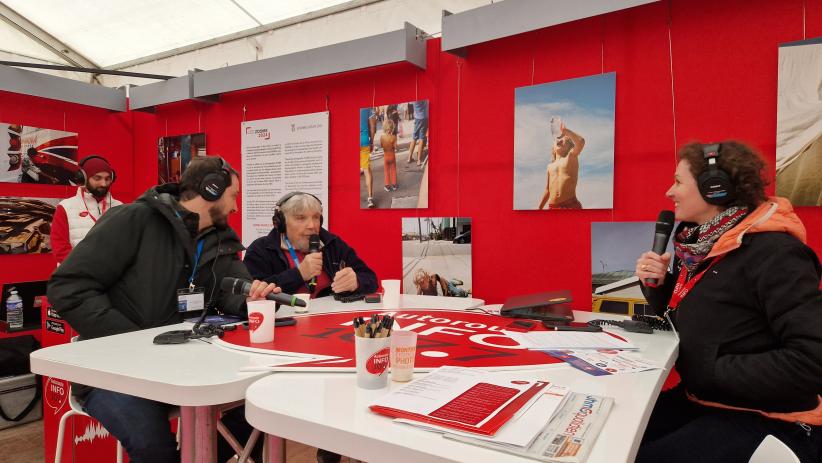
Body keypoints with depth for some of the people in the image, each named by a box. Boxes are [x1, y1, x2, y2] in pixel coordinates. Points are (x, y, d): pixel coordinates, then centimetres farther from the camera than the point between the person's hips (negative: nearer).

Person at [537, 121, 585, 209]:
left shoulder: (571, 157, 9)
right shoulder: (550, 166, 21)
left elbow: (581, 141, -10)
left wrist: (565, 130, 0)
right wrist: (539, 208, 21)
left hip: (571, 205, -4)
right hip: (552, 207, 4)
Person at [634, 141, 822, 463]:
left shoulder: (771, 253, -20)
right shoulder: (699, 244, 5)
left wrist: (713, 370, -21)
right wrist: (657, 285, -2)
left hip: (767, 419, -7)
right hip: (701, 401, 7)